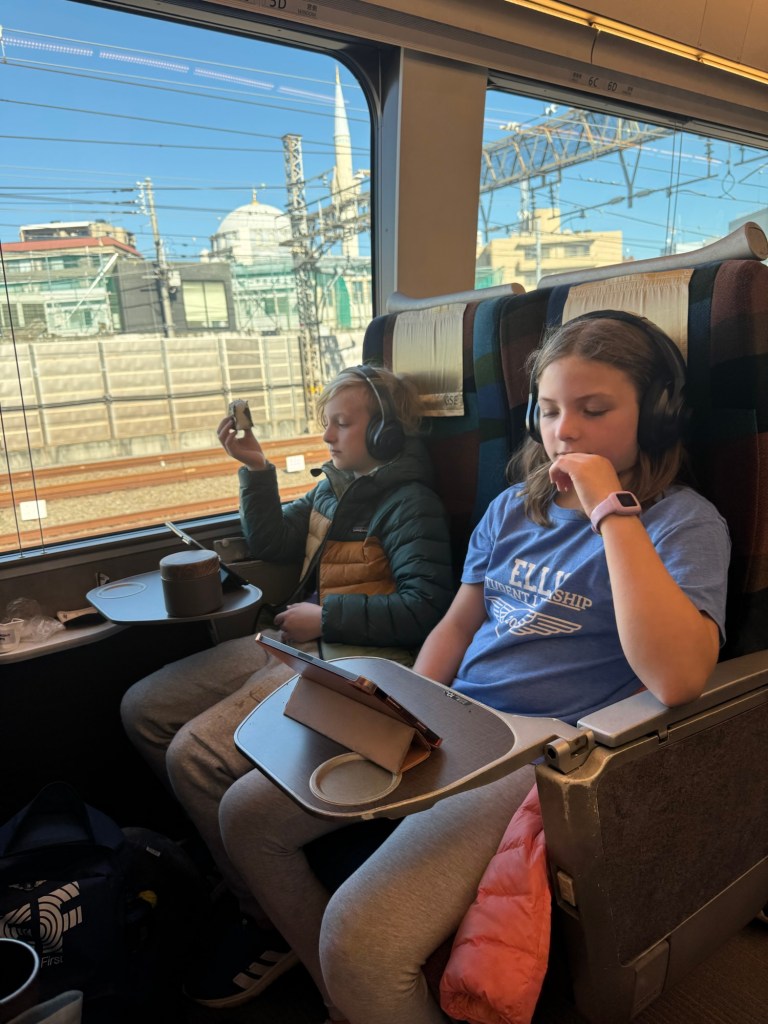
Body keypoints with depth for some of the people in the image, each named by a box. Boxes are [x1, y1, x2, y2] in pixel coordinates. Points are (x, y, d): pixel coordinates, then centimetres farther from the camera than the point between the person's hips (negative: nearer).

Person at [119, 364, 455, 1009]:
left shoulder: (410, 503, -10)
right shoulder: (334, 486, 16)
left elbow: (427, 606, -19)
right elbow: (273, 544, 20)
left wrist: (325, 616, -16)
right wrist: (257, 469, 9)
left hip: (353, 660, -10)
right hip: (300, 644, 10)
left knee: (196, 755, -24)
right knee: (143, 709, 7)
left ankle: (276, 926, -2)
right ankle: (230, 853, 17)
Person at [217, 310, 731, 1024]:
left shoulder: (684, 522, -8)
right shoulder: (514, 507, 12)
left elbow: (677, 677, -26)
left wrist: (611, 509, -23)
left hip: (535, 752, -7)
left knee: (359, 936, -25)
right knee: (245, 814, 6)